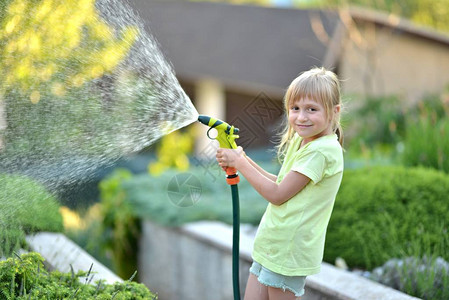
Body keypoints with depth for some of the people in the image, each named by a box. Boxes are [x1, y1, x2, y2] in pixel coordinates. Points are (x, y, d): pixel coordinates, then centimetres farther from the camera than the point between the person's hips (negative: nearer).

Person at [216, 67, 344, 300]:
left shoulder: (322, 151, -20)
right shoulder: (299, 141, 10)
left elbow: (277, 195, -18)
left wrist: (240, 163, -10)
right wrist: (244, 160, 5)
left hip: (288, 251, -9)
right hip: (271, 245, 9)